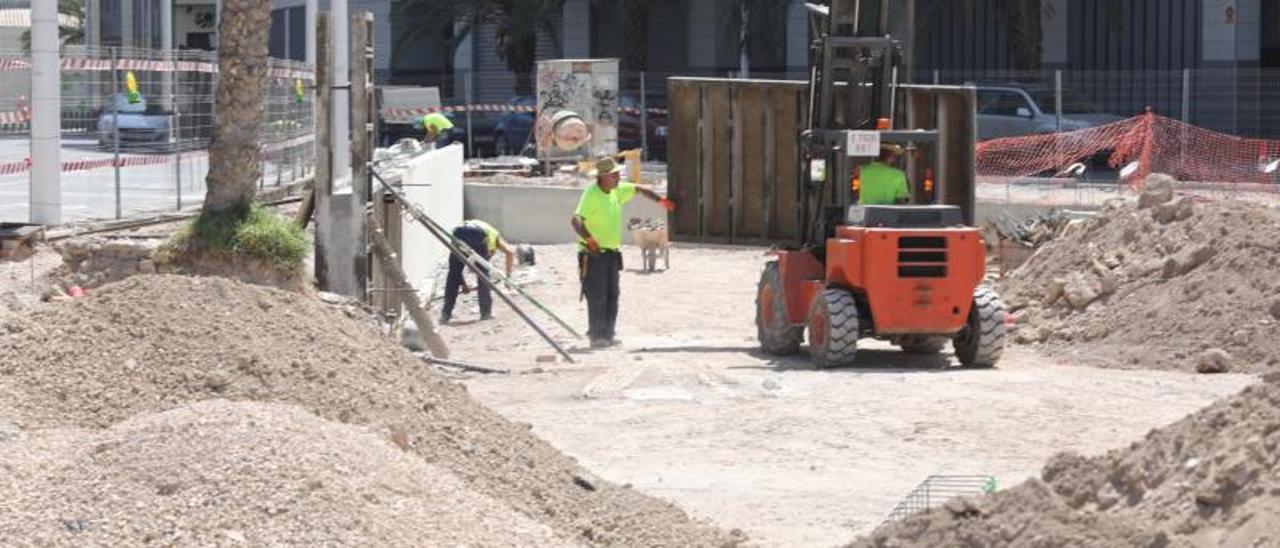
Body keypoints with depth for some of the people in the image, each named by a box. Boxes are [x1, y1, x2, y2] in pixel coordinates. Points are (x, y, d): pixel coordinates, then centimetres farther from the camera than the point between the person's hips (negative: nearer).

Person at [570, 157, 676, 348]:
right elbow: (576, 220, -30)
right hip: (594, 253, -8)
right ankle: (596, 337, -2)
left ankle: (607, 335, 17)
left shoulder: (617, 190, 7)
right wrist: (588, 239, -45)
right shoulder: (591, 194, -18)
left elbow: (638, 190, 25)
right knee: (597, 297, -7)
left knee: (612, 296, 10)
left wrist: (660, 200, 19)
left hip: (611, 253, 8)